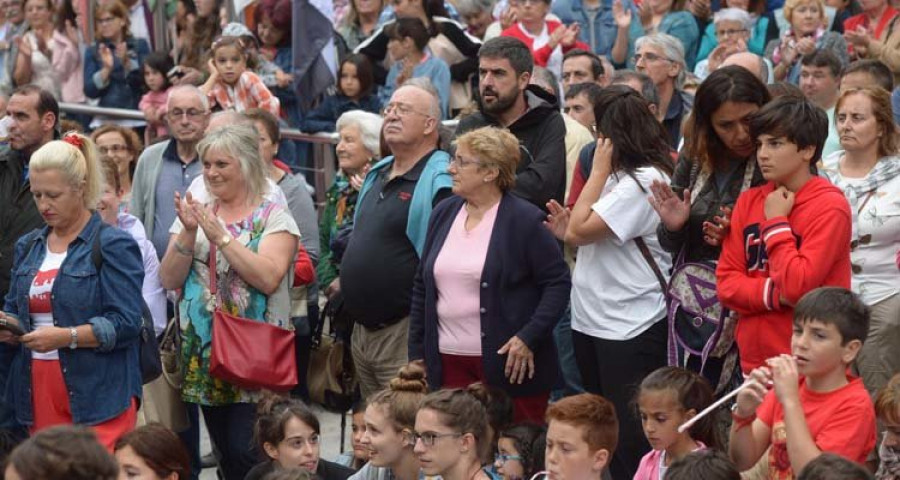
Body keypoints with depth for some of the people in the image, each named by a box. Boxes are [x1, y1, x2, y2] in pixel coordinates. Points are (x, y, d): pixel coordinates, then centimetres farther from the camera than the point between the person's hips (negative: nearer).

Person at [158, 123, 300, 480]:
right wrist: (188, 233, -12)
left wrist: (220, 236, -18)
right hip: (205, 355, 5)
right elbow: (170, 280, 2)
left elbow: (269, 277, -18)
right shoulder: (195, 214, 11)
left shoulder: (273, 217, -3)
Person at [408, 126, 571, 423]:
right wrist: (417, 354, 12)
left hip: (508, 365, -5)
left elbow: (558, 282, -7)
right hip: (449, 363, 5)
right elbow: (422, 287, 17)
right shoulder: (444, 214, 12)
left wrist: (529, 338, -16)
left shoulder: (525, 220, -5)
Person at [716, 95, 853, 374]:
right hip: (753, 360, 6)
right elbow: (726, 282, 4)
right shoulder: (749, 201, 8)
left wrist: (776, 223, -11)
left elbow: (798, 286, -20)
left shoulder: (830, 207, -11)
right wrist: (776, 294, -12)